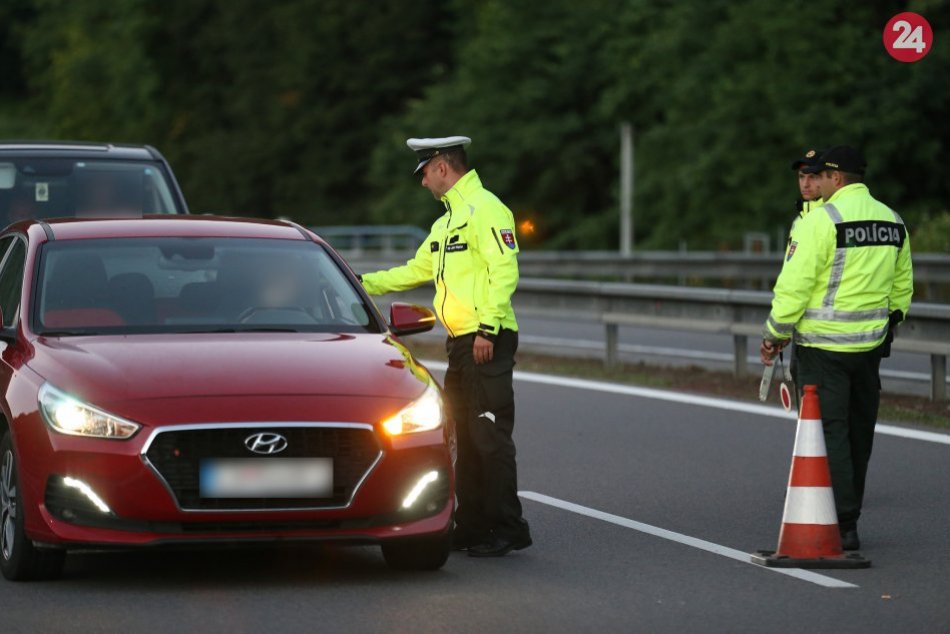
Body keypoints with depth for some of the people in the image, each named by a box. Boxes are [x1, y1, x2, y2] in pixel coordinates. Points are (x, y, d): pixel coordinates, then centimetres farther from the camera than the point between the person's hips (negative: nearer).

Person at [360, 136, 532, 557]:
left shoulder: (485, 209, -11)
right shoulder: (448, 221, 21)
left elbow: (504, 271, -19)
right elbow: (418, 269, 29)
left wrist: (488, 329, -23)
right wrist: (364, 284, 24)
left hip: (487, 343, -10)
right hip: (460, 344, 10)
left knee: (490, 437, -10)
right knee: (466, 438, 11)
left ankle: (507, 529, -7)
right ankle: (472, 526, 15)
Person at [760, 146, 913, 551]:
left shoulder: (821, 220, -14)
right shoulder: (892, 222, 10)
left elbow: (794, 285, -15)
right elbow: (902, 287, 16)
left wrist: (775, 335, -5)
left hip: (824, 345, -7)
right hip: (870, 345, 7)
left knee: (830, 431, -4)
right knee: (858, 431, 14)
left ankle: (843, 525, -9)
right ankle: (847, 514, 23)